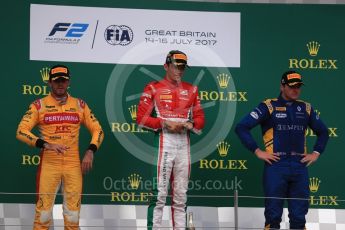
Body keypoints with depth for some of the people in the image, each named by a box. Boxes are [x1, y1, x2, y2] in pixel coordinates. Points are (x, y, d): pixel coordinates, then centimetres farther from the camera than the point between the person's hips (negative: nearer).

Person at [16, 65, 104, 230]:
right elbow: (21, 131, -8)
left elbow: (97, 130, 12)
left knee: (73, 213, 5)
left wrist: (90, 151, -6)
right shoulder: (39, 105, 2)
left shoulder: (80, 105, 10)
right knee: (43, 212, -5)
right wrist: (45, 144, -21)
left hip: (74, 165, 3)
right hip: (49, 164, -2)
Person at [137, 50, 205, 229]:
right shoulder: (153, 88, 3)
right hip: (163, 142, -5)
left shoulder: (191, 90, 17)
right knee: (159, 192, -12)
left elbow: (200, 119, 17)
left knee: (181, 195, 8)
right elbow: (141, 118, -4)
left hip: (184, 144, 5)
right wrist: (165, 123, -13)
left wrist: (190, 124, -5)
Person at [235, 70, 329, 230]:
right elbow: (241, 128, -5)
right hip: (276, 165, -4)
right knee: (273, 215, -2)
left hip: (299, 167, 4)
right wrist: (257, 151, -7)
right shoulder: (269, 107, 0)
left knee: (299, 216, 6)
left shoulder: (305, 108, 13)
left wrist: (316, 153, 14)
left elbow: (323, 132, 27)